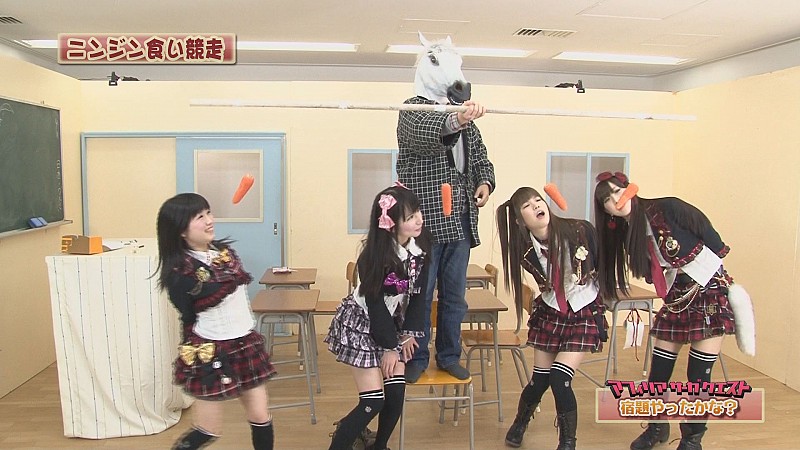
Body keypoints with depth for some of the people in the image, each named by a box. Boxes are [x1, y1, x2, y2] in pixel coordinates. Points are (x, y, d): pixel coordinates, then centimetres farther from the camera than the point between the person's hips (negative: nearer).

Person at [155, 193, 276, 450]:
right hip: (211, 354, -6)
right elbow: (190, 318, -9)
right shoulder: (180, 272, -16)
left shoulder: (225, 252, 4)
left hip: (246, 345, 6)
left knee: (261, 418, 10)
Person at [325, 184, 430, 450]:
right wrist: (389, 346, -12)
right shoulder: (375, 256, -26)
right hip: (361, 324, -6)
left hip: (393, 324, 6)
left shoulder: (420, 247, -9)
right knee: (373, 401, -9)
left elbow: (418, 293, 0)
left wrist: (409, 332, -3)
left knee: (396, 394, -2)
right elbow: (375, 303, -18)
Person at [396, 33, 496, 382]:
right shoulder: (414, 109, -6)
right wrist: (455, 121, -50)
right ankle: (417, 358, 18)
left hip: (460, 219, 6)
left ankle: (449, 356, 27)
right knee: (421, 295, 3)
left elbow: (479, 154, 22)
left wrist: (485, 181, 0)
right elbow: (424, 132, -30)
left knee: (454, 295, 14)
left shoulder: (461, 109, 16)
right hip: (426, 219, -6)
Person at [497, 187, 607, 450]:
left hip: (585, 314, -2)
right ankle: (520, 423, 40)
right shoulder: (525, 251, -13)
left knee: (560, 379, -13)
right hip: (549, 314, 2)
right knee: (540, 380, 7)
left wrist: (603, 308, 0)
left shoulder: (581, 231, -22)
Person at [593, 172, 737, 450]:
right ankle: (657, 426, 32)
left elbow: (710, 237, -13)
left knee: (699, 375, -2)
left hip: (710, 289, -5)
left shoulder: (668, 208, -19)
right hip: (676, 294, 6)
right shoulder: (625, 233, 1)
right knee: (659, 368, 8)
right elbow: (649, 273, 8)